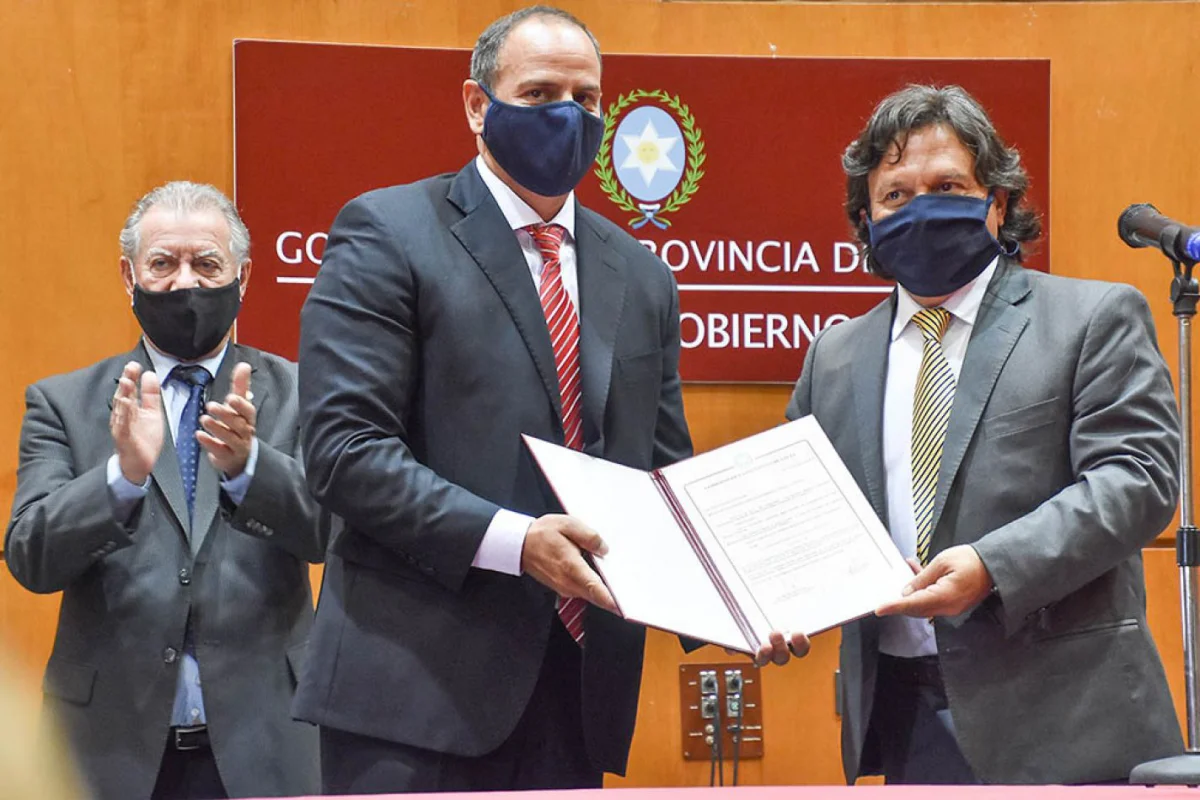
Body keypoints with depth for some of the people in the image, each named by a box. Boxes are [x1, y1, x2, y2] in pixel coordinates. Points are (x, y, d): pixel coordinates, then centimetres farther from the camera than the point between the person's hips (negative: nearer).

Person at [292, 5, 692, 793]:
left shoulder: (642, 276, 16)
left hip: (575, 689, 6)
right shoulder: (387, 234, -2)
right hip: (418, 683, -5)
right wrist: (514, 541, -20)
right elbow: (343, 446, -11)